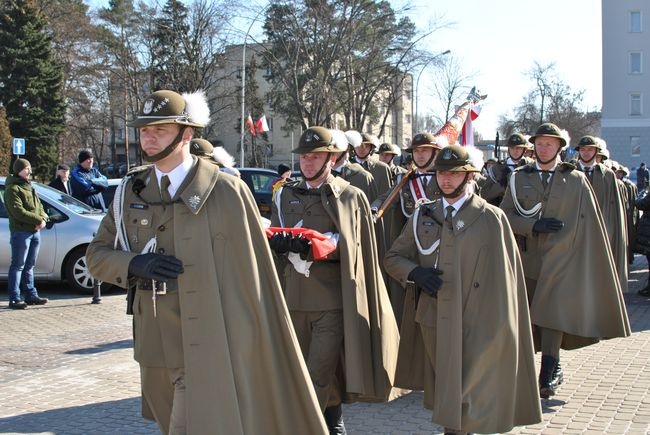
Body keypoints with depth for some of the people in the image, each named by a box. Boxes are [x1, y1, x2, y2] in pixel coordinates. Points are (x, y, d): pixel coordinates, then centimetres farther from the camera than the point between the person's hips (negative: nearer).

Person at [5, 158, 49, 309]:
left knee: (29, 266, 13)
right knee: (18, 266, -7)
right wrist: (38, 220, -18)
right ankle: (14, 299, -6)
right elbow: (18, 211, -18)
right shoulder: (12, 189, -9)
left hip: (35, 231, 8)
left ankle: (31, 295, 19)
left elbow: (39, 206, 18)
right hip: (21, 232, -8)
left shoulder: (29, 187, 20)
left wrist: (43, 219, -2)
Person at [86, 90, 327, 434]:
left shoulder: (226, 192, -9)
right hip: (155, 347, 6)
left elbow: (251, 274, -8)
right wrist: (134, 264, -12)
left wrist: (248, 345, -8)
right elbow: (96, 255, 10)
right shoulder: (131, 191, 7)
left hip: (205, 351, -6)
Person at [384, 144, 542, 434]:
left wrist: (498, 327, -10)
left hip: (471, 325, -4)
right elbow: (392, 257, 13)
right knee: (441, 394, 15)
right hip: (431, 319, 5)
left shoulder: (492, 219, -4)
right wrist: (415, 272, -8)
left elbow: (503, 279, -5)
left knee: (461, 401, -5)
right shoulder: (423, 215, 9)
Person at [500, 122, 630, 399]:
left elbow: (588, 222, 5)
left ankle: (547, 377, -8)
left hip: (561, 260, -2)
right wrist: (533, 226, -14)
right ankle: (554, 369, 24)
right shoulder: (519, 178, 8)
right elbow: (505, 214, 1)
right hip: (528, 260, 3)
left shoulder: (576, 180, 4)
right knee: (529, 317, 7)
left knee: (553, 314, -12)